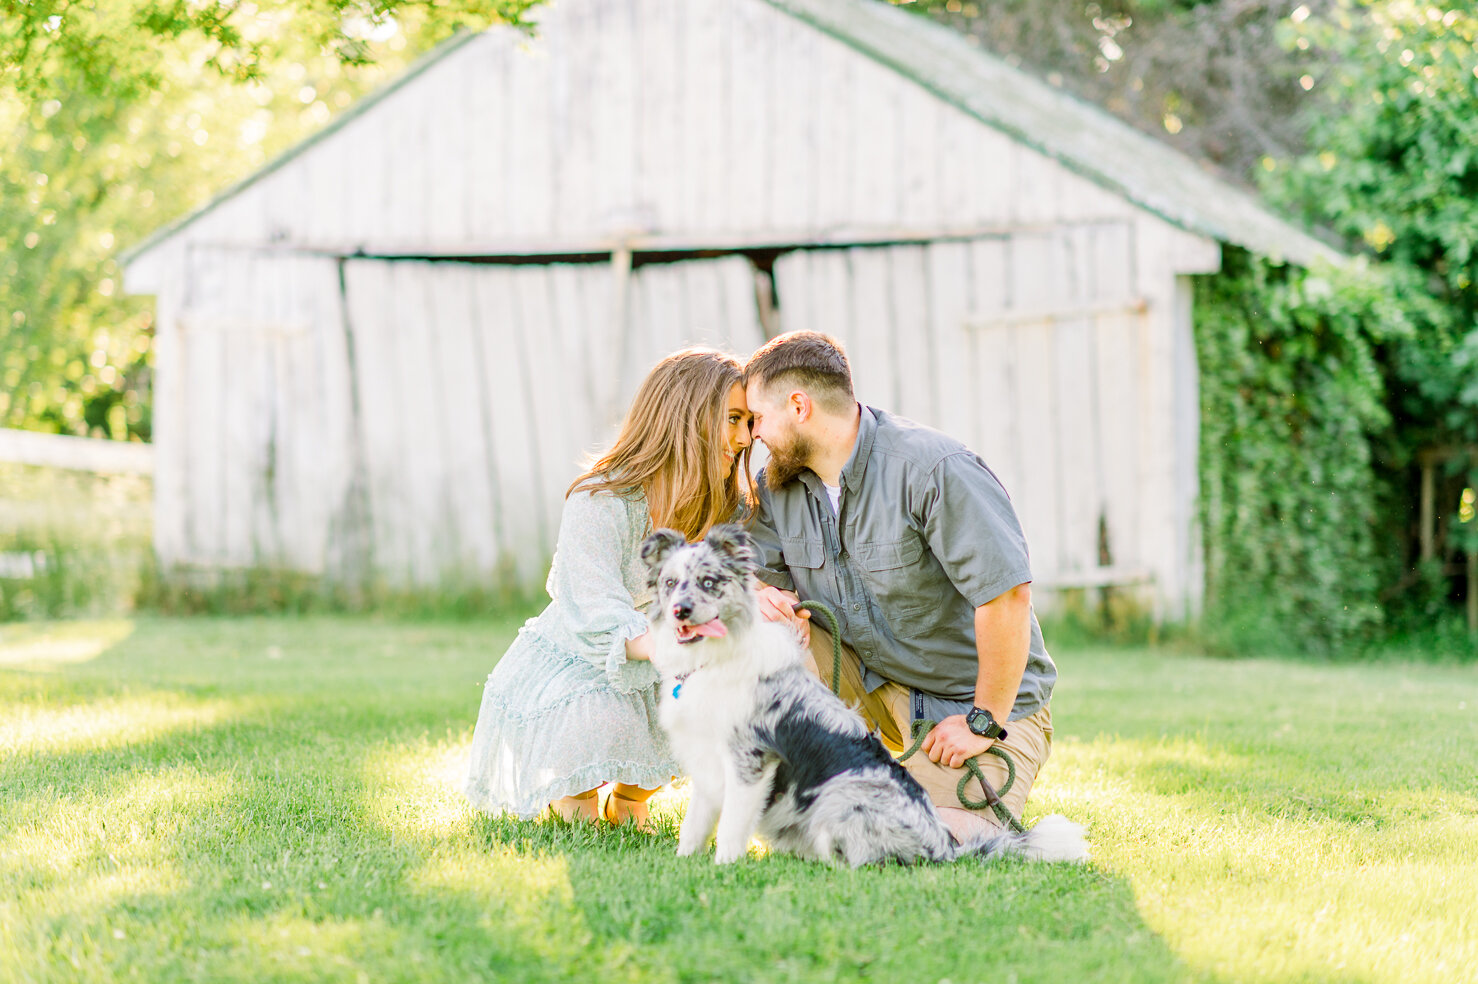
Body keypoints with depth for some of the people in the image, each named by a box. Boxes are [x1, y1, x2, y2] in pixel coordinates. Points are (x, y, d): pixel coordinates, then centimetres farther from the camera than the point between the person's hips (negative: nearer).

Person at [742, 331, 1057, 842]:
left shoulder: (933, 470, -23)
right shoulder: (777, 485, -1)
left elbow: (1006, 594, -26)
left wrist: (985, 724, -22)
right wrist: (761, 600, -22)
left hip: (979, 702, -6)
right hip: (872, 682, 6)